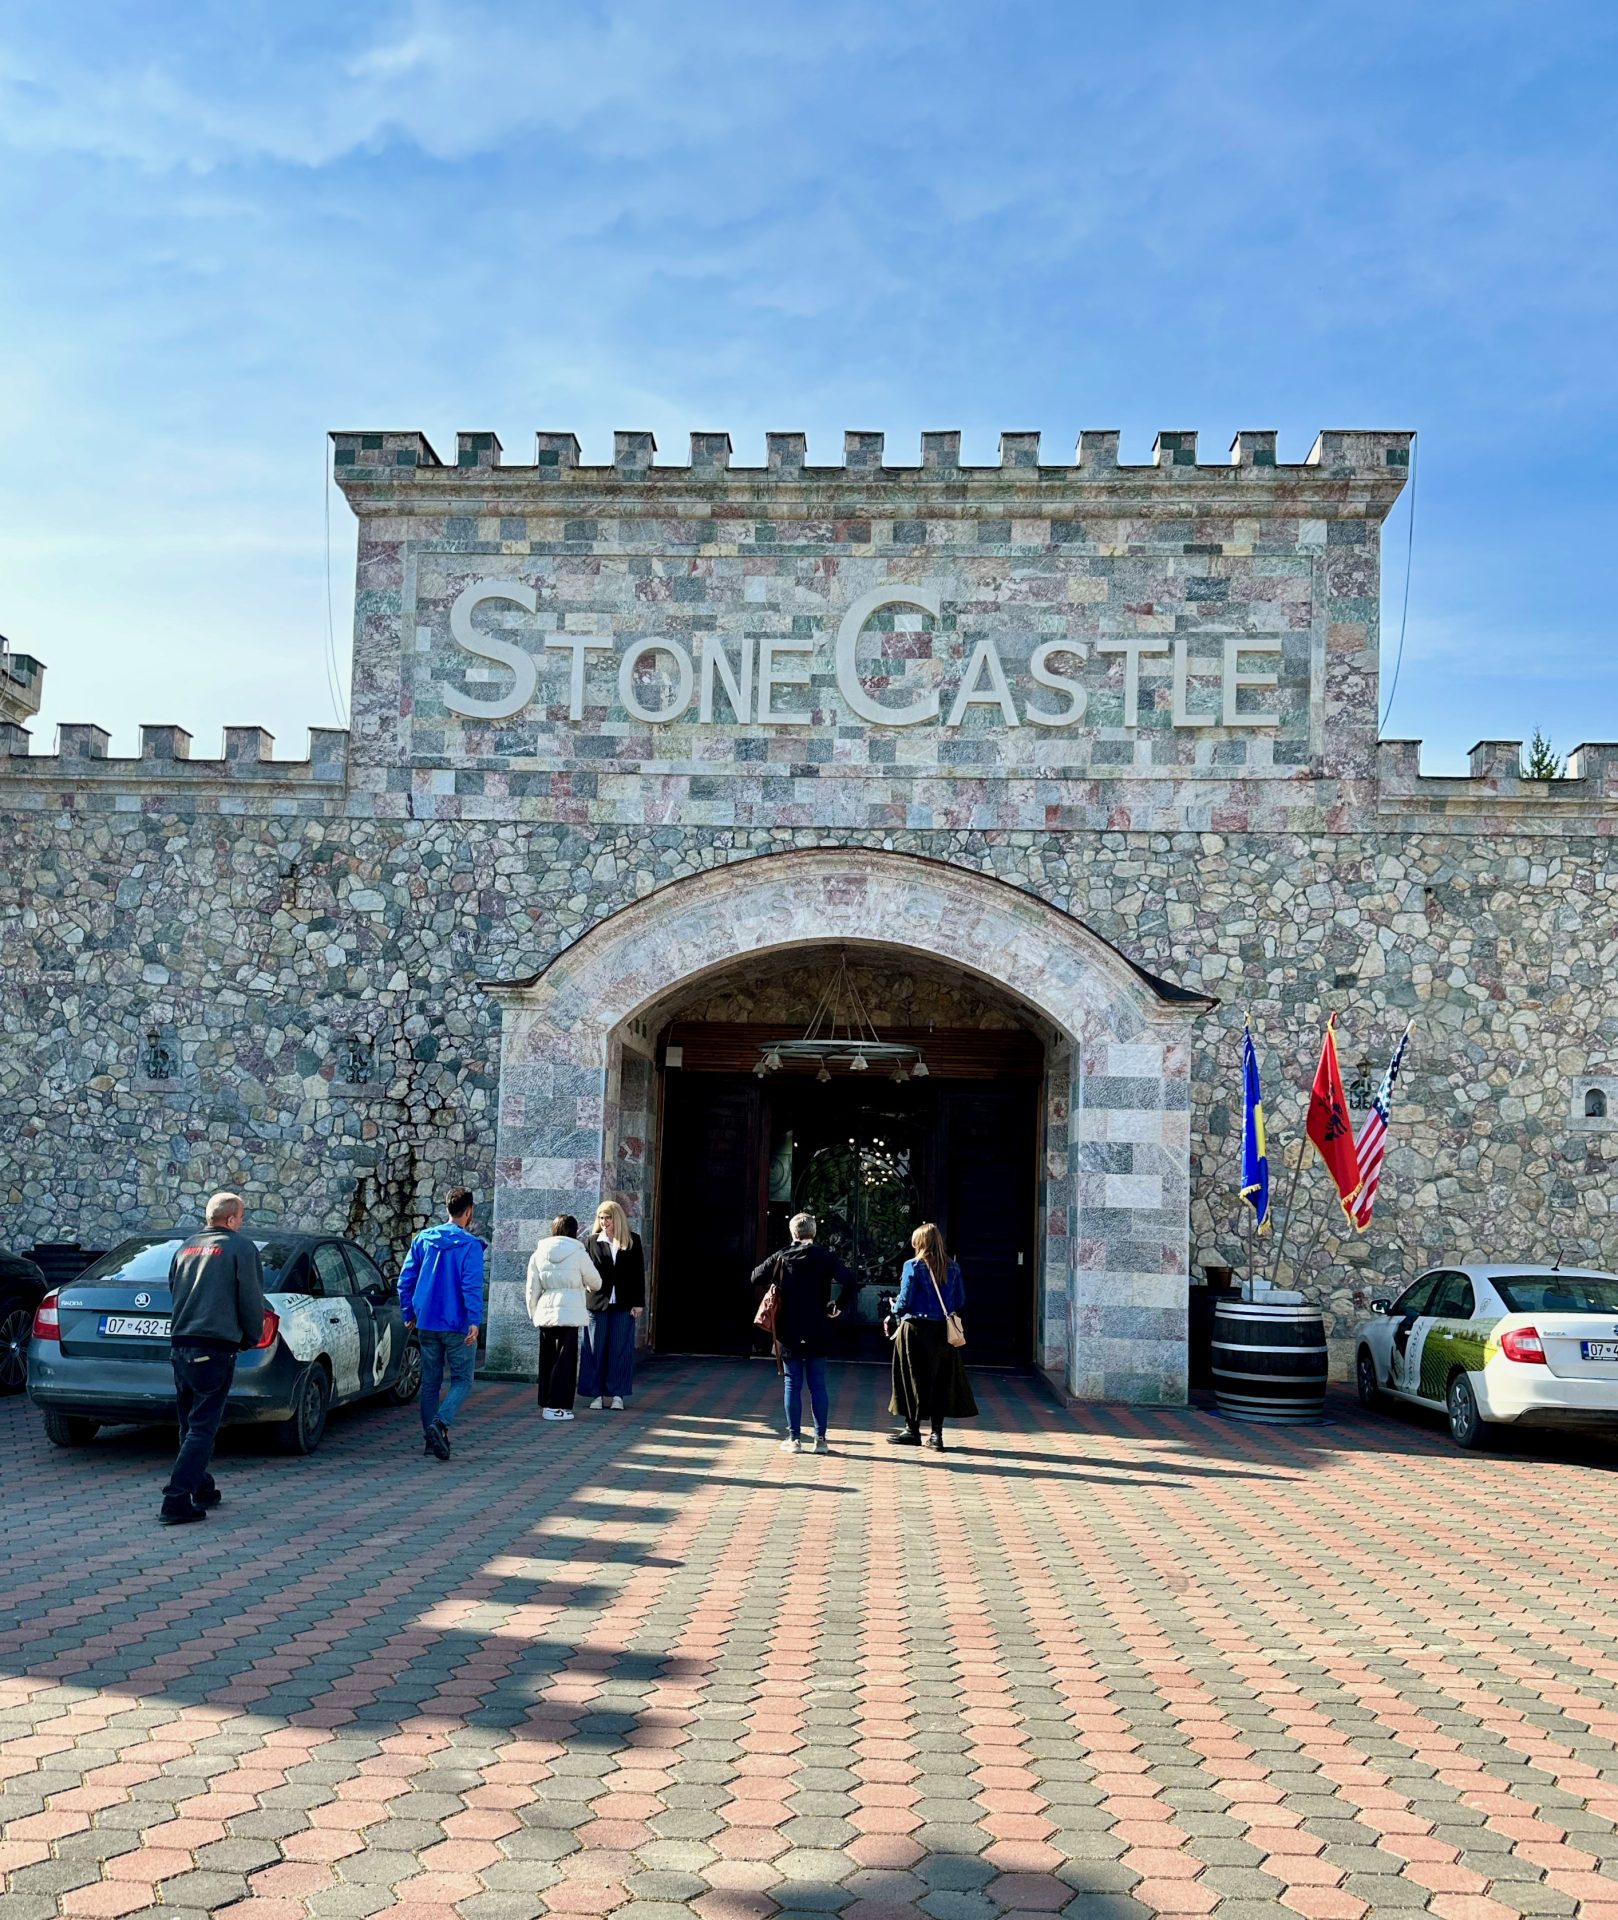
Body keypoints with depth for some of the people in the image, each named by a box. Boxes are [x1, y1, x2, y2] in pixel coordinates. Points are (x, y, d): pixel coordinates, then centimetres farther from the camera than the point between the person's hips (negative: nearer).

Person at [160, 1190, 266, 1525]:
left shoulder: (187, 1248, 16)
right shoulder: (241, 1248, -4)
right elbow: (251, 1299, -6)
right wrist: (253, 1337, 10)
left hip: (180, 1346, 7)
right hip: (215, 1349, -7)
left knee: (191, 1425, 17)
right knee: (202, 1428, -5)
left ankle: (203, 1491, 27)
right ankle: (176, 1501, -10)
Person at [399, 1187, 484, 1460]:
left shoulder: (422, 1239, 6)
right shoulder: (469, 1245, -10)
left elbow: (405, 1279, 8)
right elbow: (472, 1285, -18)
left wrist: (409, 1314, 16)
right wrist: (475, 1321, -20)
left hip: (426, 1324, 5)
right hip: (457, 1325, -5)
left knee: (430, 1382, 13)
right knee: (462, 1381, 3)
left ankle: (430, 1438, 14)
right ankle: (440, 1423, -19)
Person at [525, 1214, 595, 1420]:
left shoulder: (538, 1254, 6)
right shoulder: (579, 1254, -4)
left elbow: (532, 1289, 10)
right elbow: (594, 1283, 8)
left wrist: (533, 1313, 20)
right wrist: (587, 1290, 30)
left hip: (545, 1312, 4)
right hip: (569, 1313, -4)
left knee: (547, 1359, 13)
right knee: (565, 1359, 0)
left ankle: (545, 1403, 19)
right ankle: (557, 1406, -2)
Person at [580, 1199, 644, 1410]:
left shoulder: (633, 1241, 3)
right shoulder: (592, 1241, 5)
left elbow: (639, 1273, 4)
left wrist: (638, 1302, -1)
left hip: (623, 1304, 0)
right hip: (597, 1302, 1)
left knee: (621, 1349, 2)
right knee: (596, 1349, 3)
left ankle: (617, 1394, 9)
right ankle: (596, 1394, 11)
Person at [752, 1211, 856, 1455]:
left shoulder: (781, 1257, -2)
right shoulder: (825, 1258, -4)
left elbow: (756, 1277, 0)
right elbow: (850, 1282, -16)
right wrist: (837, 1305, -1)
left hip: (788, 1333, 0)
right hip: (817, 1334, 0)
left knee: (793, 1384, 7)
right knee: (818, 1385, 7)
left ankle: (794, 1438, 8)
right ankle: (821, 1439, 8)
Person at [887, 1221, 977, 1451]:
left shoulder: (913, 1266, -10)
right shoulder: (952, 1268, 3)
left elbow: (905, 1300, -12)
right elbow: (960, 1301, 6)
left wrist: (895, 1313, 7)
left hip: (915, 1330, -4)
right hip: (943, 1333, 4)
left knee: (914, 1380, 7)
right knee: (940, 1379, 8)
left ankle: (912, 1429, 16)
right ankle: (936, 1433, 7)